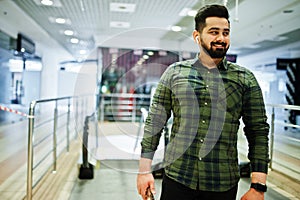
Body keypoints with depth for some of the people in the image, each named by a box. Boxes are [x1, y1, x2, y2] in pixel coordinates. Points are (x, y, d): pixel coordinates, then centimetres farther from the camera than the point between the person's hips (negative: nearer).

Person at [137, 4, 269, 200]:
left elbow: (259, 132, 0)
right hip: (177, 178, 0)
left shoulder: (245, 79, 0)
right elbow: (155, 122, 2)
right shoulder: (174, 73, 1)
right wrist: (145, 170, -1)